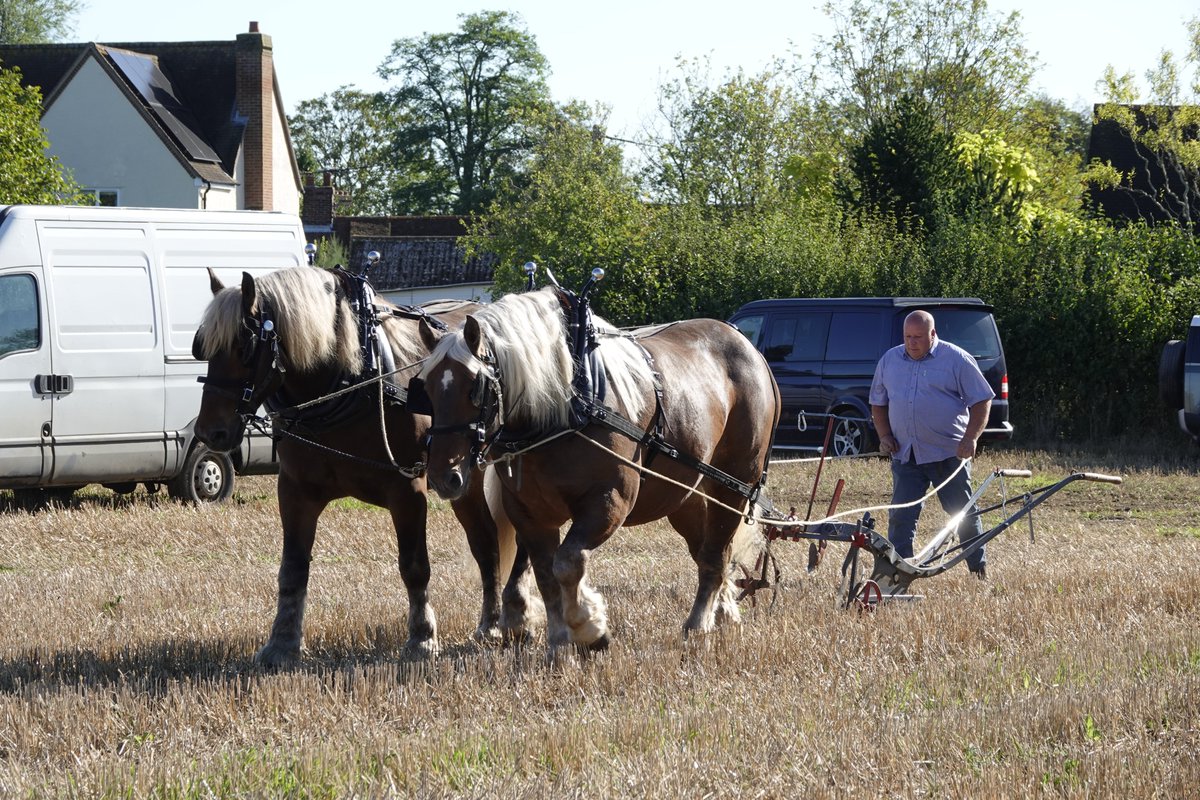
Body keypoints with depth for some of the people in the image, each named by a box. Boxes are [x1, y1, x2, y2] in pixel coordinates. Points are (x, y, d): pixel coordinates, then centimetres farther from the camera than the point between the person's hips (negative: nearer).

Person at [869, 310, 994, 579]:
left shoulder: (957, 360, -2)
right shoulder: (889, 361, 11)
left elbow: (981, 402, -2)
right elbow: (878, 403, 20)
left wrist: (970, 438, -13)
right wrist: (884, 436, 5)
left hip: (949, 454, -3)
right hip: (905, 456, 3)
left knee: (964, 514, 3)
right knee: (900, 517, -2)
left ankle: (979, 570, 15)